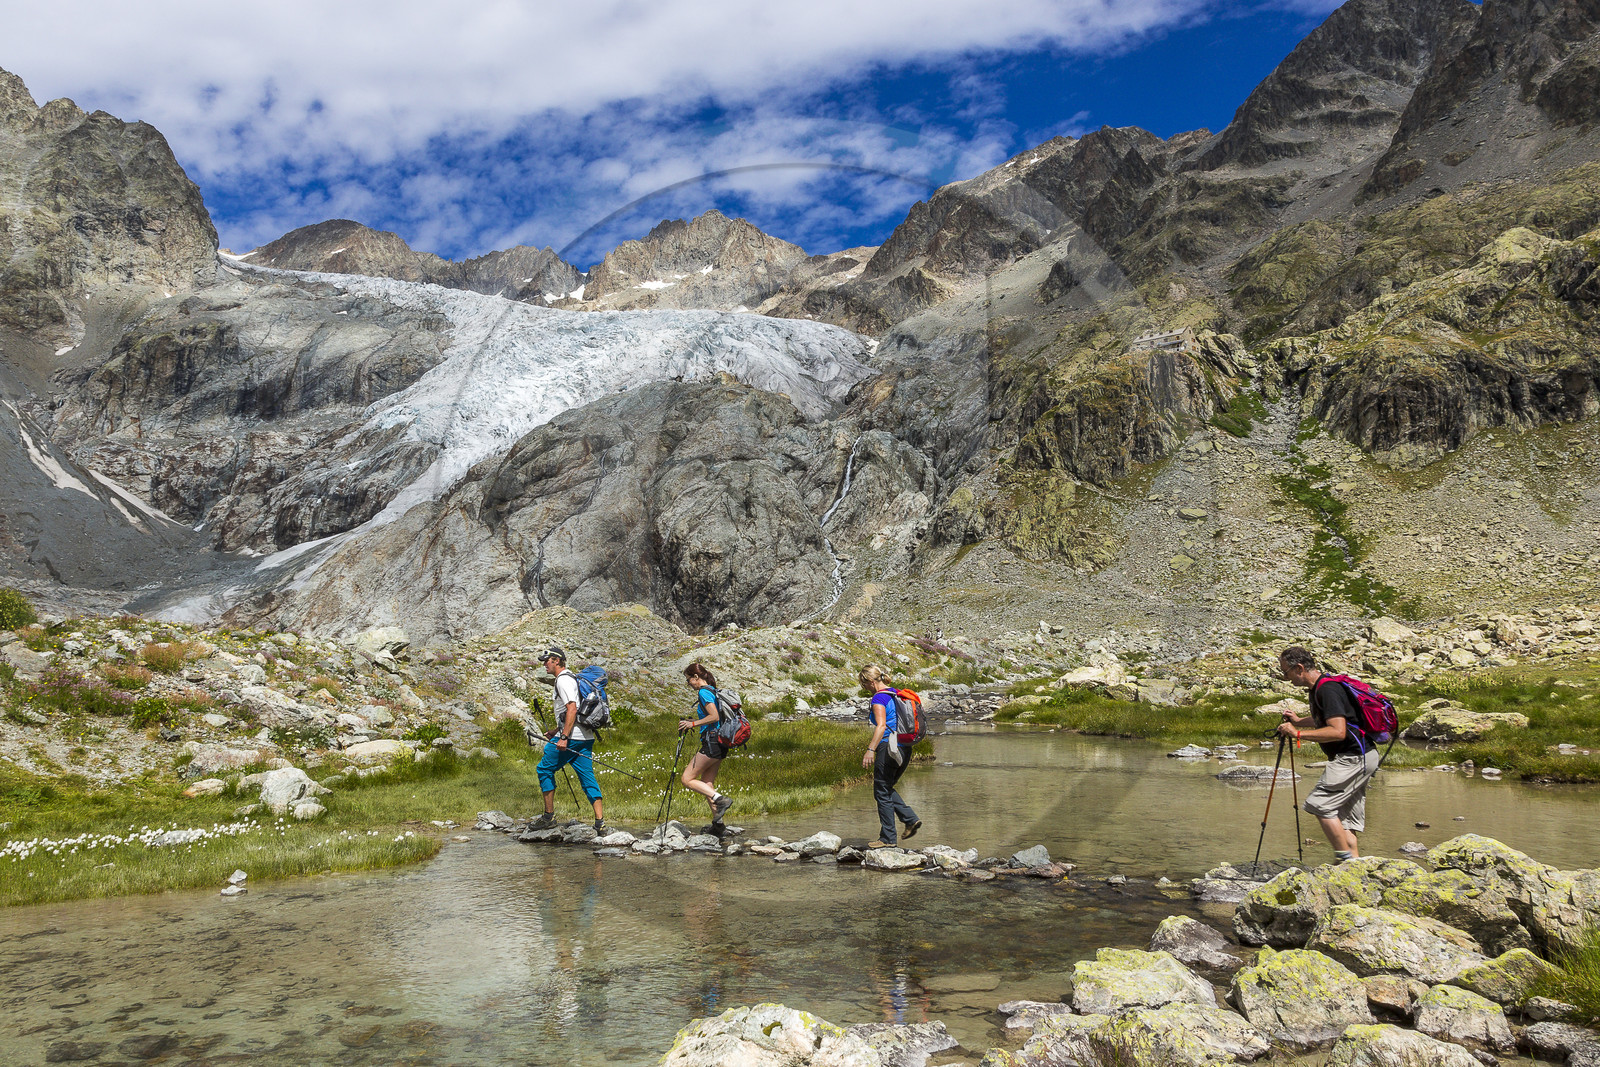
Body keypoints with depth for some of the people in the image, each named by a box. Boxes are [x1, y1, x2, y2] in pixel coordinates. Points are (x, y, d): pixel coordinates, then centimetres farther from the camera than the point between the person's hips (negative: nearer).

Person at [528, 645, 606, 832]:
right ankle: (600, 822, 0)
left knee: (545, 769, 5)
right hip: (586, 737, 9)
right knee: (587, 777, 5)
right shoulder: (572, 678, 21)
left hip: (571, 737, -9)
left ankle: (549, 816, 8)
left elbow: (572, 709, -21)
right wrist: (556, 732, 35)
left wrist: (563, 737, -25)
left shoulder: (563, 680, -10)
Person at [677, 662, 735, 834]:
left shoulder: (704, 692, -12)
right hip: (721, 744, 10)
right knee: (707, 784, 12)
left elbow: (714, 717, -22)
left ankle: (720, 800, -13)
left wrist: (693, 723, -13)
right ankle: (717, 822, 9)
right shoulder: (713, 691, 17)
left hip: (711, 742, -10)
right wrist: (693, 722, 20)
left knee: (688, 779, -3)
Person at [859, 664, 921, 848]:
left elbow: (881, 725, -24)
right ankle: (911, 819, 10)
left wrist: (871, 750, -26)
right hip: (904, 748, 9)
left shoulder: (879, 698, -13)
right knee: (887, 789, 22)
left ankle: (888, 838, 8)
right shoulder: (896, 694, 13)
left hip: (888, 749, -9)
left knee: (882, 793, 3)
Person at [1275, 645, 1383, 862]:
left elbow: (1338, 731, -28)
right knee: (1345, 817, 10)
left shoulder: (1327, 689, -20)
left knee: (1320, 803, -14)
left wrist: (1299, 734, -23)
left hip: (1353, 758, -11)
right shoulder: (1318, 687, 12)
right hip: (1359, 757, 11)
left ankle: (1347, 860, -9)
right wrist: (1299, 721, 18)